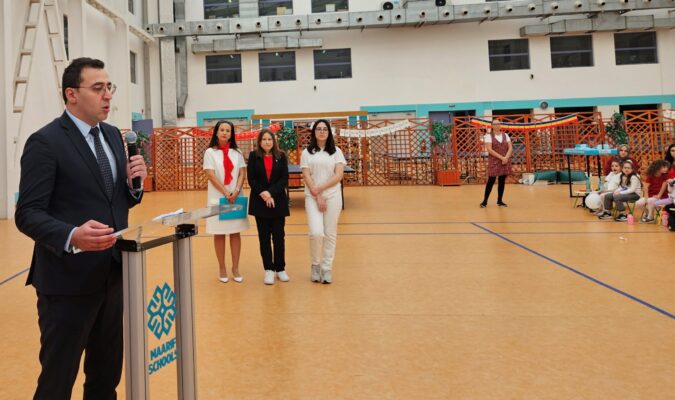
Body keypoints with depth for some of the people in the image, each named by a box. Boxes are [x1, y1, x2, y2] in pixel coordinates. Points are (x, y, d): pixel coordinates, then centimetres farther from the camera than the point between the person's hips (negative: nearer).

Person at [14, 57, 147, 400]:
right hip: (68, 281, -7)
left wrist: (133, 183, -6)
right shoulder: (45, 142, -12)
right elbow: (28, 214, -17)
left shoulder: (113, 135, 11)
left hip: (114, 275, 7)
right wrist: (72, 237, -35)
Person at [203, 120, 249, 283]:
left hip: (236, 197, 3)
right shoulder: (210, 152, -1)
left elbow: (242, 173, 3)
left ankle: (235, 268, 13)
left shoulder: (237, 153, 9)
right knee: (219, 234, 3)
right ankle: (222, 268, 13)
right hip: (217, 197, -2)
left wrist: (236, 191, -13)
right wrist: (225, 193, -16)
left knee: (235, 233, 4)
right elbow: (211, 175, -9)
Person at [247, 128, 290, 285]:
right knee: (264, 237, 4)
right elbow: (251, 179, -2)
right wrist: (263, 194, -16)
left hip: (278, 201, 0)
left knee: (279, 236, 3)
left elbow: (284, 179, -3)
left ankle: (280, 268, 15)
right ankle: (269, 269, 13)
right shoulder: (253, 156, 2)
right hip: (260, 202, 0)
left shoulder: (281, 156, 3)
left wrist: (271, 193, -15)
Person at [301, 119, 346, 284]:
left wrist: (320, 189, -11)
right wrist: (317, 196, -10)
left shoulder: (336, 151, 5)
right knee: (316, 233, -13)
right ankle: (315, 264, 11)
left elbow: (339, 175, -4)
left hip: (332, 196, 1)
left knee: (330, 234, 2)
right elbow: (306, 176, -1)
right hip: (312, 197, -1)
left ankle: (327, 268, 14)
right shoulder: (307, 153, 5)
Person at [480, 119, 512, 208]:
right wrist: (501, 157, -18)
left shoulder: (505, 135, 11)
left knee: (502, 181, 6)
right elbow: (489, 150, -14)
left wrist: (506, 158, -13)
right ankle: (485, 201, 0)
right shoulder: (489, 136, -4)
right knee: (491, 180, -8)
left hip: (505, 161, 5)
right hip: (494, 161, -4)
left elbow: (510, 148, 5)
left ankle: (500, 201, 15)